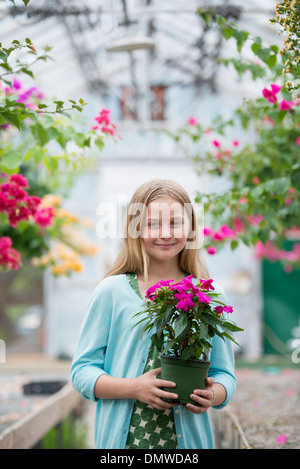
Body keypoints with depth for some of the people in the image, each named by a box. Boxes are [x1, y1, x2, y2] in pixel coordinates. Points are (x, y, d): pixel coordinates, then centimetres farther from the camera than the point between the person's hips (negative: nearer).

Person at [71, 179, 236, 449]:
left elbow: (224, 374, 8)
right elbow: (82, 371, -2)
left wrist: (212, 395, -13)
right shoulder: (112, 292, -2)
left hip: (189, 439, 1)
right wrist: (134, 388, -16)